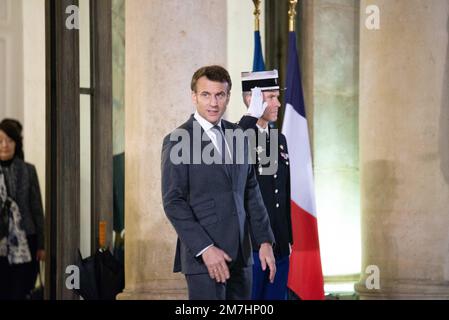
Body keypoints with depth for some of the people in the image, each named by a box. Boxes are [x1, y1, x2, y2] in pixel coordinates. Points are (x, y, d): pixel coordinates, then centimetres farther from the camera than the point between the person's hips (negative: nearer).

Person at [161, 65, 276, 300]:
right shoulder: (178, 141, -6)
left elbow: (251, 193, 15)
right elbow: (173, 202, -11)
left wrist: (265, 241, 7)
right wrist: (205, 249, -17)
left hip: (241, 254, 6)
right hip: (204, 255, -6)